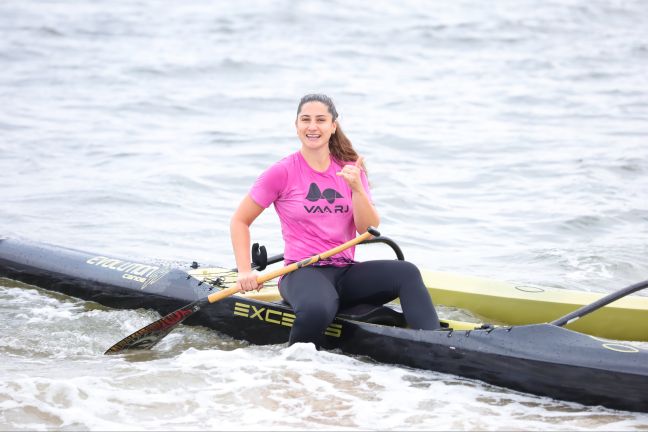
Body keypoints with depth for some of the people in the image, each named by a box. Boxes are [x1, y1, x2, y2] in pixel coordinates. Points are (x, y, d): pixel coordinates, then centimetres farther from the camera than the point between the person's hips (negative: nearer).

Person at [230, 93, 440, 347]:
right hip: (303, 273, -4)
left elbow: (369, 231, 2)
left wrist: (356, 188, -13)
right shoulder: (283, 172, -1)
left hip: (346, 272, 4)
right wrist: (244, 272, -6)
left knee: (407, 273, -24)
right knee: (319, 310, -40)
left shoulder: (350, 170, 11)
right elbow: (239, 221, 5)